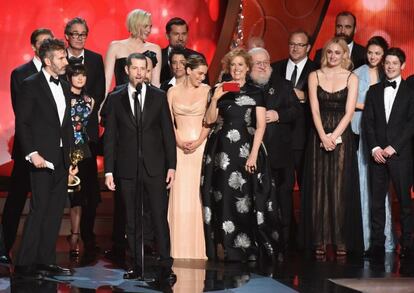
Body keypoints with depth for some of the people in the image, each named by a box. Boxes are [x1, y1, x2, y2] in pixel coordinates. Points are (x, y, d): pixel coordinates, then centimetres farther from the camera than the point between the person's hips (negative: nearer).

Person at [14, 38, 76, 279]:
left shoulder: (65, 87, 15)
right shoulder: (31, 85, -6)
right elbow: (22, 122, -10)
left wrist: (70, 154, 12)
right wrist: (32, 153, -17)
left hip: (62, 159, 7)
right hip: (42, 157, -7)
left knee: (55, 211, 8)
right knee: (39, 210, -8)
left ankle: (46, 261, 16)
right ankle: (24, 264, -2)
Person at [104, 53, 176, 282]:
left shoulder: (159, 96, 5)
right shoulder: (115, 99, 5)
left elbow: (168, 133, 5)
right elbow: (110, 137, 4)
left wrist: (171, 166, -1)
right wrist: (109, 171, -1)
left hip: (155, 167, -1)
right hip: (127, 168, 1)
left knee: (159, 218, -4)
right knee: (132, 220, 5)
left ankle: (166, 266, 1)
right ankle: (137, 266, 13)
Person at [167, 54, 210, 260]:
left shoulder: (206, 90, 5)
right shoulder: (173, 92, 8)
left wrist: (198, 142, -12)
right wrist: (179, 142, -8)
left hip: (200, 146, -1)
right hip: (179, 147, 1)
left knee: (198, 193, -2)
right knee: (180, 194, 0)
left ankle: (198, 246, 4)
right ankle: (180, 247, 5)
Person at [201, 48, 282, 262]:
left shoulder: (255, 93, 4)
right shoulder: (220, 91, 12)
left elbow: (261, 125, -2)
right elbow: (209, 120, 6)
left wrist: (254, 154, -10)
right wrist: (215, 99, -8)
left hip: (246, 150, -2)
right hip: (222, 152, 2)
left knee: (246, 199, -4)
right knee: (224, 198, 1)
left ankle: (247, 248, 3)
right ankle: (228, 248, 7)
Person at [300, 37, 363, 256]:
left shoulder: (351, 78, 3)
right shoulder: (315, 76, 6)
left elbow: (349, 112, -4)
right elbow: (314, 109, -2)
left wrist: (334, 136, -14)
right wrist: (323, 137, -13)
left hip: (342, 137, -1)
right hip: (319, 136, 1)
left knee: (340, 189, -2)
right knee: (318, 188, 0)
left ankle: (341, 241, 2)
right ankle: (319, 240, 3)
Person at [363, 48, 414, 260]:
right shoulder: (374, 91, 14)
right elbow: (367, 121, 8)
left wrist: (394, 147, -11)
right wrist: (374, 148, -5)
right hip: (377, 154, 3)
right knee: (376, 200, 1)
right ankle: (377, 244, 5)